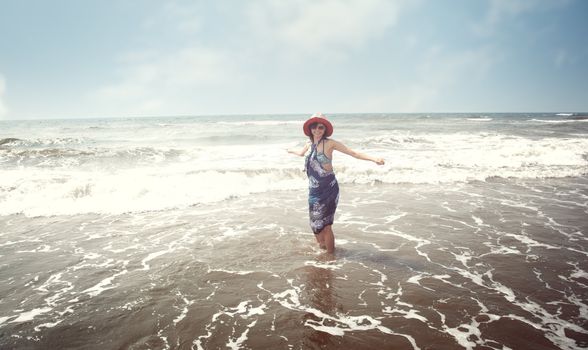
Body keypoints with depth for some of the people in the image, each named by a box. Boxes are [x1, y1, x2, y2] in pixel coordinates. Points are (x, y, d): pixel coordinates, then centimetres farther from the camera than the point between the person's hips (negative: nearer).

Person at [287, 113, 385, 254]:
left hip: (328, 189, -6)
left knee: (325, 225, -4)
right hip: (314, 190, 6)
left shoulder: (329, 143, -11)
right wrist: (291, 151, 50)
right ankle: (322, 248, 32)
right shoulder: (309, 144, 7)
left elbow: (354, 153, -15)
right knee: (316, 224, 14)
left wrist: (374, 159, -26)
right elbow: (301, 153, 31)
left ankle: (330, 255, 11)